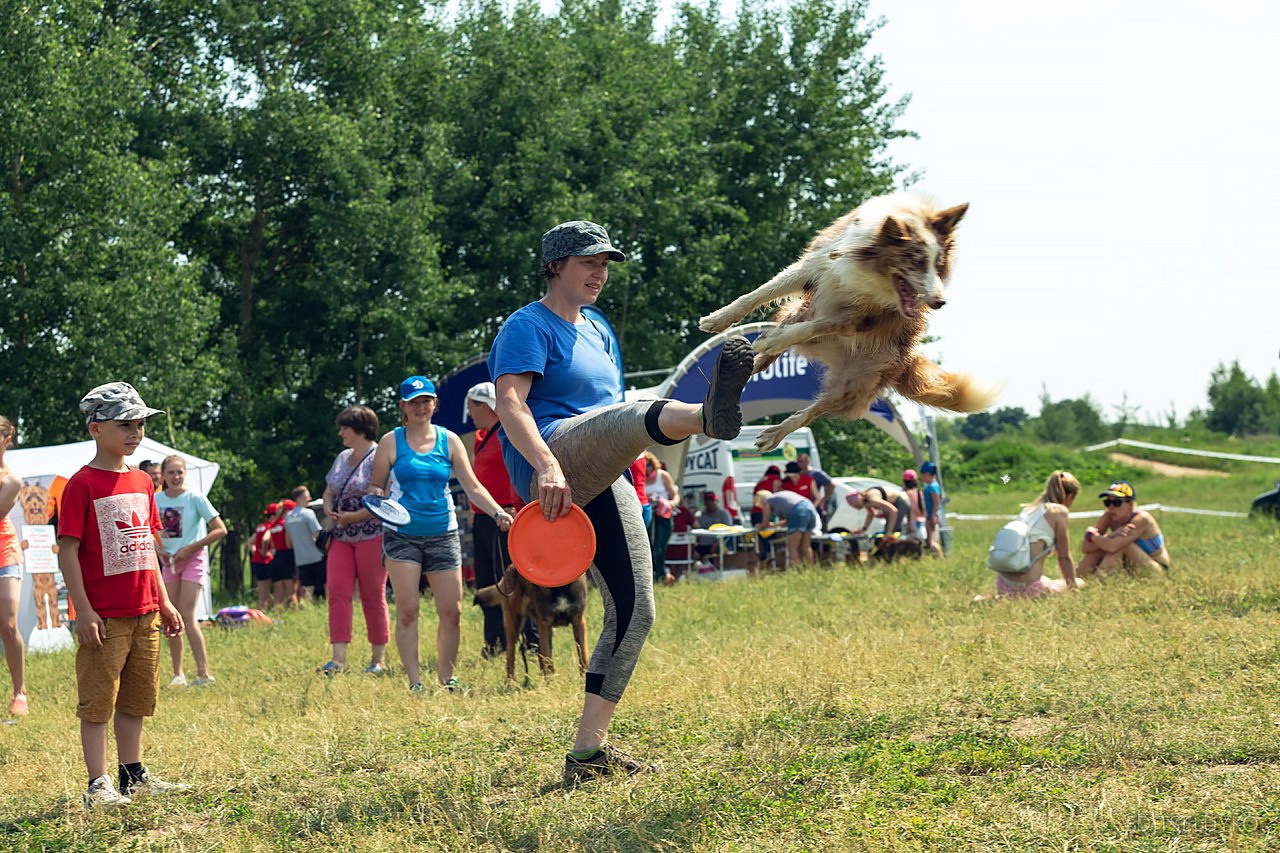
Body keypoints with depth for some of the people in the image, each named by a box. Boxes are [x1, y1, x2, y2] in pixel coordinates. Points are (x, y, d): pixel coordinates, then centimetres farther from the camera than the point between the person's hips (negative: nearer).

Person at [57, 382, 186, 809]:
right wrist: (84, 611, -17)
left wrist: (163, 602, 16)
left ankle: (134, 775, 24)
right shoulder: (81, 484, -10)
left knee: (136, 699, 14)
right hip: (103, 616, -7)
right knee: (97, 701, -2)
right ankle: (98, 785, 0)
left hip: (144, 613, 7)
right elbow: (67, 550, -13)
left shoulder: (142, 482, 12)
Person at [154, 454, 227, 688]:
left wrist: (190, 549, -15)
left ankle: (204, 673, -14)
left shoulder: (195, 498, -10)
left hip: (193, 560, -5)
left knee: (187, 616, -14)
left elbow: (220, 530, -12)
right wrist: (158, 551, -2)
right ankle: (177, 673, 9)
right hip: (169, 561, 5)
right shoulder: (156, 500, 3)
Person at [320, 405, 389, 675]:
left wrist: (353, 516, -18)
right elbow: (329, 493, 25)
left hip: (371, 537, -7)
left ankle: (378, 659, 6)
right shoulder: (342, 458, 17)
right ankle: (338, 658, -8)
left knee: (373, 597, -2)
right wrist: (328, 510, 3)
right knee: (337, 593, -5)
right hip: (342, 538, 7)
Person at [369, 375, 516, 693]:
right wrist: (378, 497, -16)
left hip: (442, 534, 2)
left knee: (451, 611, -3)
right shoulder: (391, 442, 2)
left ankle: (446, 677, 12)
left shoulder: (449, 441, 6)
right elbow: (376, 486, 8)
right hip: (402, 535, -2)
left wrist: (498, 512, -11)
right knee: (407, 610, -7)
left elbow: (472, 486, 3)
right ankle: (414, 681, -2)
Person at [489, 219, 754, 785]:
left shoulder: (597, 332, 28)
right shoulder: (528, 327, 2)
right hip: (549, 466, -9)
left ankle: (588, 753, 4)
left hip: (605, 485, 9)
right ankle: (709, 416, -76)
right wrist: (547, 467, -31)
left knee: (633, 612, 0)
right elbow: (510, 402, -15)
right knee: (634, 414, -38)